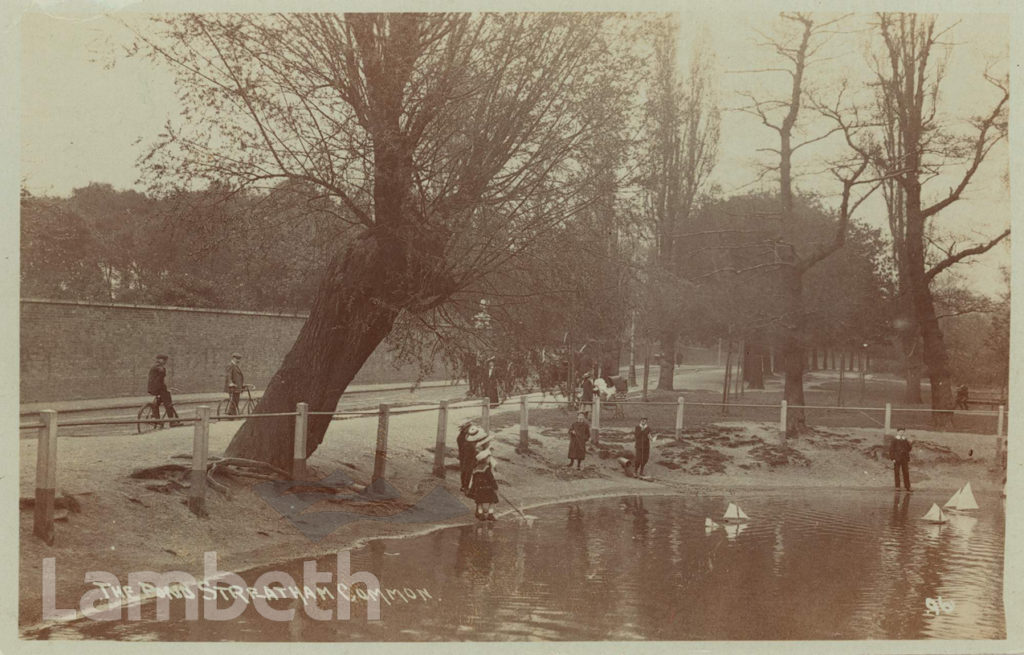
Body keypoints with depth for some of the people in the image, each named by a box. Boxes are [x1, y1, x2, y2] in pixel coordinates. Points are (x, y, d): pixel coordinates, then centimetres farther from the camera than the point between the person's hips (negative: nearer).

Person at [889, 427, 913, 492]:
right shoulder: (894, 441, 1)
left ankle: (907, 487, 4)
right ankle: (897, 487, 2)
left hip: (904, 459, 4)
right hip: (897, 459, -4)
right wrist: (893, 458, -11)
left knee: (906, 473, 1)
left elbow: (909, 449, 11)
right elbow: (891, 450, -4)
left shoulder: (905, 441, 14)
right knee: (897, 473, -1)